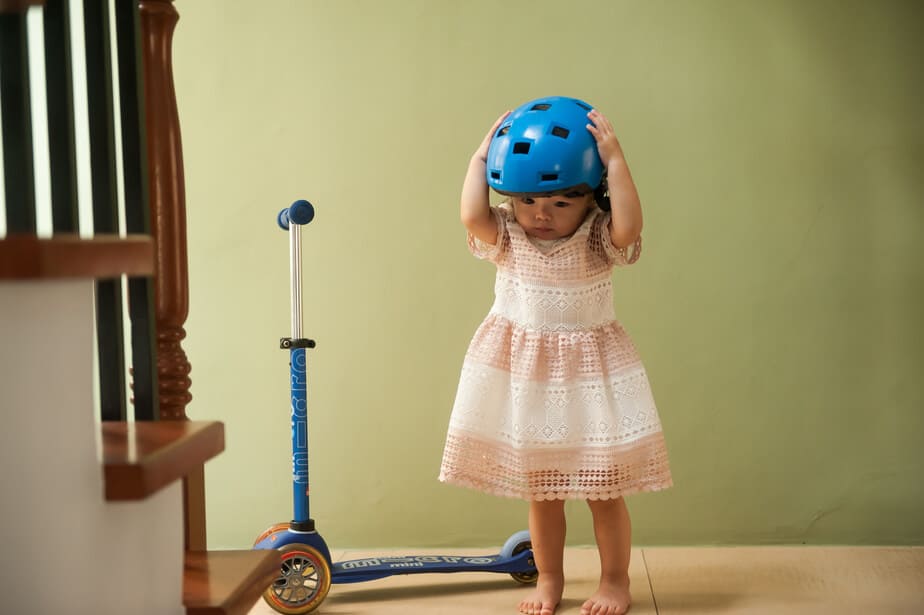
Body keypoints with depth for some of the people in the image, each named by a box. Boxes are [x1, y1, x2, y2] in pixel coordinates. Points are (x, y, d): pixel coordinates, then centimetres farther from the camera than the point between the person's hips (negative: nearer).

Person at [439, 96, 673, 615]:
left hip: (590, 372, -2)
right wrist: (481, 156, -13)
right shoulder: (505, 238, -4)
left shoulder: (599, 241, -9)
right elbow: (472, 216, -22)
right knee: (540, 489, 14)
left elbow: (628, 226, -30)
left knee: (603, 488, 6)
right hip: (524, 373, 2)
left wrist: (615, 160, -26)